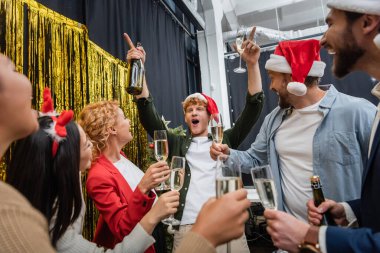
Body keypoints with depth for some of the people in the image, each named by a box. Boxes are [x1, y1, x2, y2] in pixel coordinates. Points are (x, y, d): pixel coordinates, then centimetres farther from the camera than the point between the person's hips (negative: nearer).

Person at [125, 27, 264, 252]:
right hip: (188, 228, 0)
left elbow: (253, 109, 6)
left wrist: (252, 64, -4)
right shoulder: (177, 144, 13)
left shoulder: (226, 140, 12)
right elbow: (149, 116, 3)